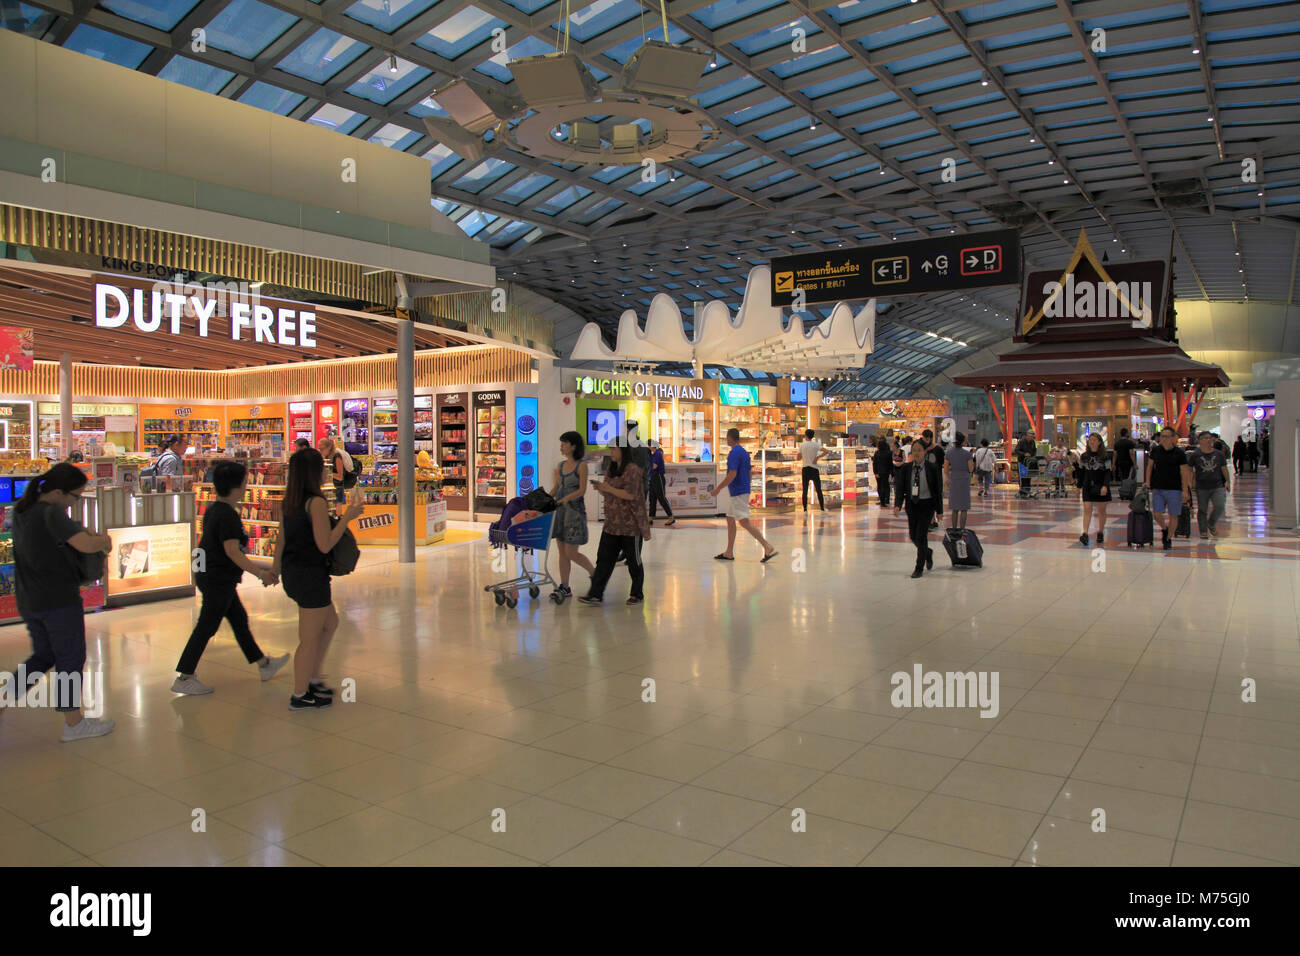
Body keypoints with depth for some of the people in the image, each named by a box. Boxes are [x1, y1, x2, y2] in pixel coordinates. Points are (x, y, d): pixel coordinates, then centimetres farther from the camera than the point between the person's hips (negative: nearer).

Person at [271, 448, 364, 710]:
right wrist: (347, 517, -15)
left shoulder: (289, 502, 7)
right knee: (311, 638, 4)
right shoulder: (316, 503, -18)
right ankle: (300, 695, 16)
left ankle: (314, 679, 31)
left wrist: (275, 568, 28)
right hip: (310, 575, -9)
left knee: (330, 622, 24)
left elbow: (280, 540, 15)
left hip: (292, 573, 9)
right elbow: (325, 545, -21)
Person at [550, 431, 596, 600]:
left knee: (571, 553, -5)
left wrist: (565, 499, -24)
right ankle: (564, 587, 13)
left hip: (575, 510, -7)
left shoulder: (581, 465, -8)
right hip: (560, 510, 7)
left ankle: (595, 573, 17)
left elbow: (581, 490, -14)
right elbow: (555, 488, 15)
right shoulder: (560, 465, 11)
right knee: (562, 552, 7)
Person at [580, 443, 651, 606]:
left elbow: (630, 495, -21)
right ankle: (595, 595, 3)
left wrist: (609, 488, -17)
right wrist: (600, 488, 2)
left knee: (633, 560, 6)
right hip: (612, 524, 8)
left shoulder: (633, 470, -13)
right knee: (604, 558, 3)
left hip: (630, 525, -8)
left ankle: (637, 594, 20)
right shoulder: (611, 469, 13)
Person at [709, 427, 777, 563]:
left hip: (738, 493, -10)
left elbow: (732, 474, -22)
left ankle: (768, 548, -14)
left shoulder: (734, 453, -15)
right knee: (730, 520, 14)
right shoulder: (744, 452, 14)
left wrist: (718, 488, -17)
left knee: (744, 522, -11)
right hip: (743, 490, 10)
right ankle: (729, 553, 17)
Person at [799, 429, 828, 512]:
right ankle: (822, 508, 10)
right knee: (818, 490, 8)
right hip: (814, 469, -1)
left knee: (805, 490, 4)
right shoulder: (816, 444, -3)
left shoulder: (802, 446, 0)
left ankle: (805, 509, -2)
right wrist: (818, 457, -8)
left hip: (805, 469, 1)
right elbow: (826, 452, -16)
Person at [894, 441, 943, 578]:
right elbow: (901, 488, 0)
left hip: (927, 504, -4)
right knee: (913, 536, 11)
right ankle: (928, 552, 42)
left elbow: (938, 489, -3)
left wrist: (939, 510, -4)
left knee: (921, 535, -8)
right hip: (911, 504, 4)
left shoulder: (932, 468, -7)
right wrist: (898, 505, -15)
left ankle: (919, 567, 4)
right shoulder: (906, 468, 1)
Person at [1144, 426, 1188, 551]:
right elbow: (1149, 466, 15)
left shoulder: (1179, 453, -4)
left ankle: (1169, 539, 17)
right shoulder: (1156, 450, 3)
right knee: (1157, 514, -2)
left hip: (1174, 489, -2)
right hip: (1157, 488, 2)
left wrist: (1185, 490, -7)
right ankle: (1164, 529, 28)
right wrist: (1148, 483, 9)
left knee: (1173, 515, 3)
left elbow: (1184, 473, -3)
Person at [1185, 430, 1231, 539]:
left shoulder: (1219, 454, 5)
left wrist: (1228, 481, 8)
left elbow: (1224, 469, 12)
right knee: (1202, 510, 4)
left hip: (1217, 486, 1)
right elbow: (1189, 469, 6)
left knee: (1220, 506, -13)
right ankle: (1203, 531, 16)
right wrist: (1189, 482, -2)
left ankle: (1212, 524, 14)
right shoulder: (1195, 455, -1)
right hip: (1201, 487, -1)